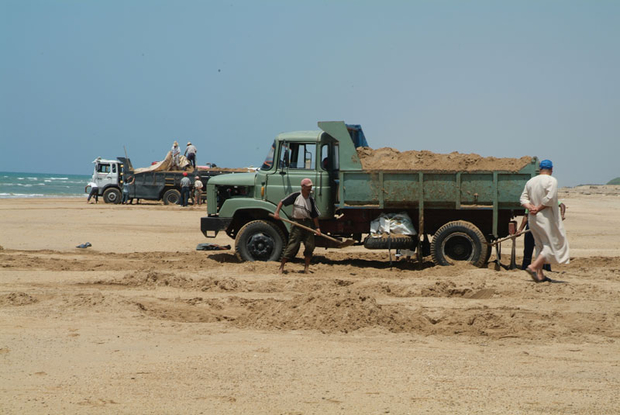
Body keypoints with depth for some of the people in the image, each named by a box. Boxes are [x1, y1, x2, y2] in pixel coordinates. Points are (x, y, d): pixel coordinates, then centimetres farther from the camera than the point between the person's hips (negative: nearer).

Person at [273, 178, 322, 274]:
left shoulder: (311, 200, 8)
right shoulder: (296, 195, -2)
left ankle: (306, 268, 12)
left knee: (309, 246, 1)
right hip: (297, 222, -4)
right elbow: (282, 202, 1)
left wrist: (317, 227, 2)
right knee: (292, 244, -7)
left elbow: (315, 215, 10)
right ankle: (282, 266, 0)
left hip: (308, 223, 4)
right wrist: (277, 213, -9)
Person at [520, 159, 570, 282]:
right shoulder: (551, 180, -10)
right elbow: (550, 198, -21)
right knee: (552, 244, 0)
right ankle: (533, 266, -16)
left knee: (540, 245, 15)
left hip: (532, 218, 7)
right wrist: (539, 208, -12)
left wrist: (530, 207, -6)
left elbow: (523, 198, 8)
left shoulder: (530, 181, 11)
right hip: (546, 217, -7)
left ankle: (540, 274, 11)